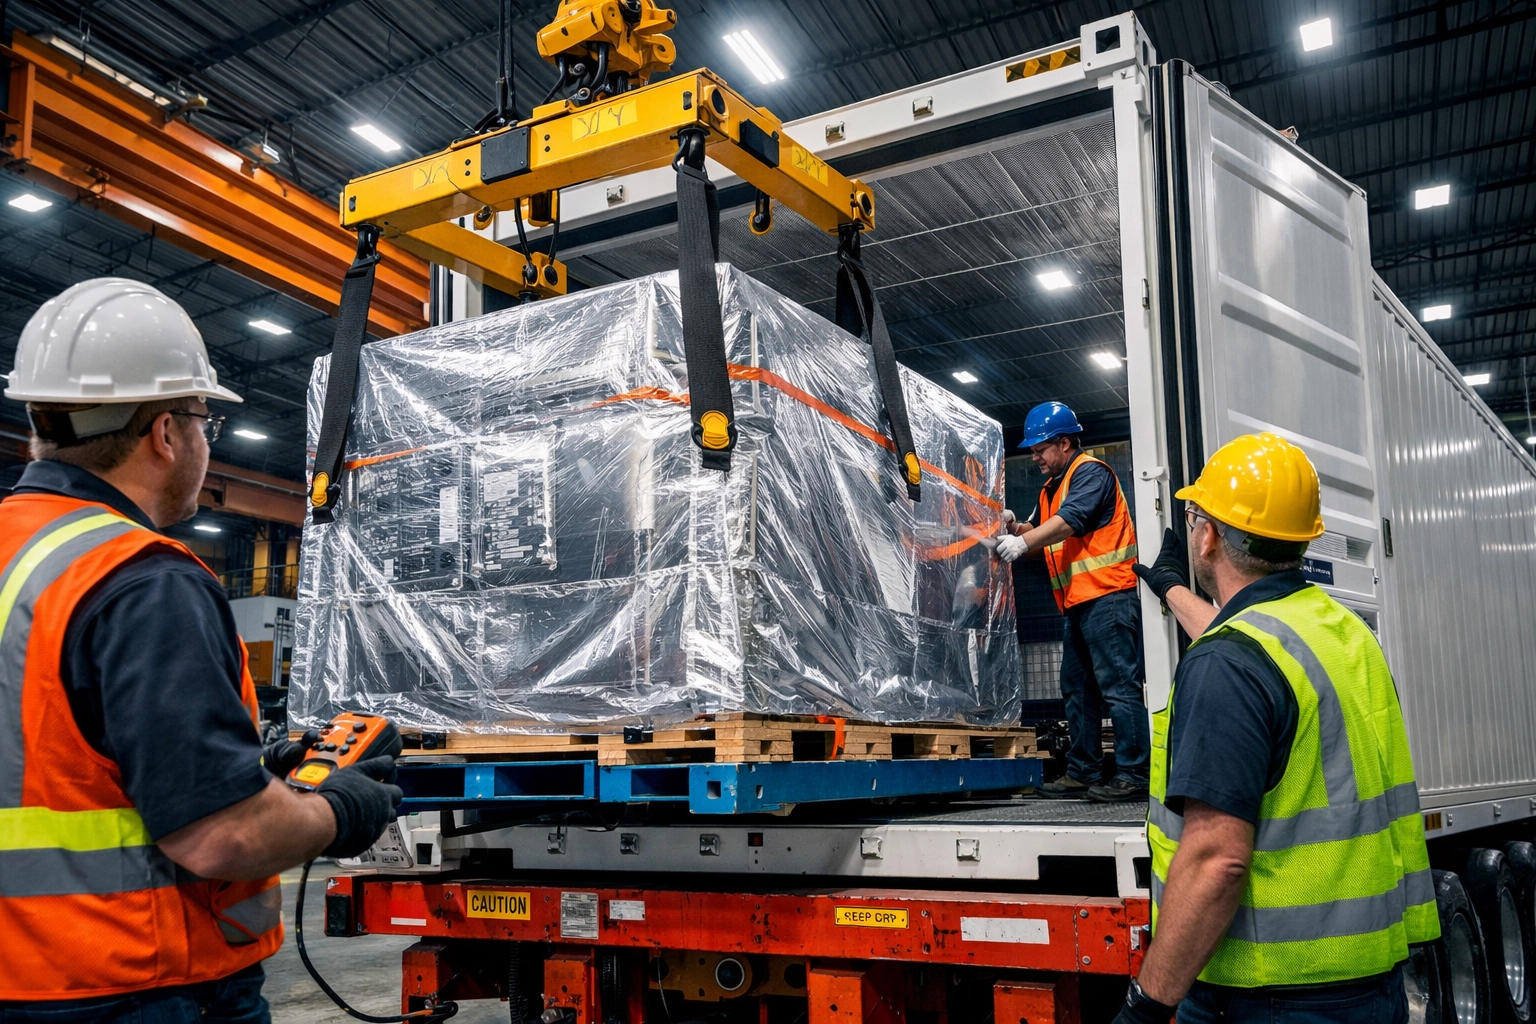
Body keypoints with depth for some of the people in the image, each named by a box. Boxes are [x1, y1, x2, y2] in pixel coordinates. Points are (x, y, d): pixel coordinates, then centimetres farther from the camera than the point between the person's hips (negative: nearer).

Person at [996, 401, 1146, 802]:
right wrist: (1016, 526, 0)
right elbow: (1042, 534, 20)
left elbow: (1070, 521, -21)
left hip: (1107, 595, -10)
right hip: (1077, 603, 10)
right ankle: (1083, 772, 18)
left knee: (1118, 686, -11)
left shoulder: (1090, 472, -5)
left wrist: (1023, 541, -30)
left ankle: (1134, 775, -9)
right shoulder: (1052, 486, 23)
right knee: (1077, 689, 11)